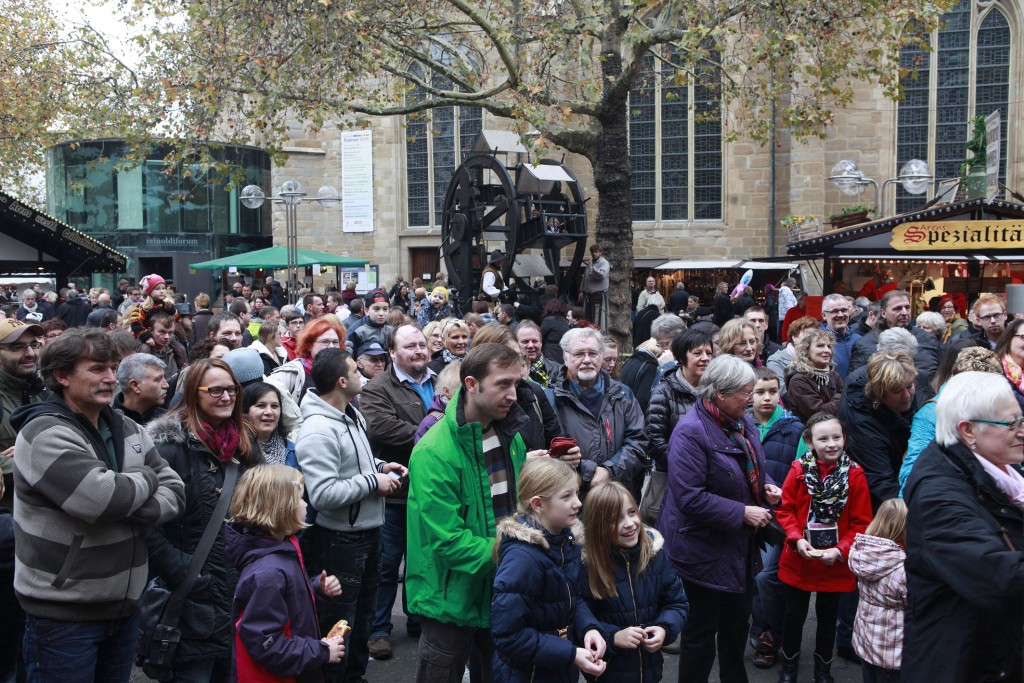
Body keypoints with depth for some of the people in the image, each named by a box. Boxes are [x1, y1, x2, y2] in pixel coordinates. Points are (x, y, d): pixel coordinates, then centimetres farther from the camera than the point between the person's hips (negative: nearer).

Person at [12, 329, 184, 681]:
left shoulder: (126, 429, 7)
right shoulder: (45, 434, -16)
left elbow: (175, 492, 2)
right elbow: (101, 498, -29)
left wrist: (132, 508, -17)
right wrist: (146, 479, -10)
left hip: (124, 605, 7)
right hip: (63, 613, -6)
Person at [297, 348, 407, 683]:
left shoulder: (353, 415, 4)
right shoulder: (318, 430, -25)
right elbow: (323, 494, -31)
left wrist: (381, 465, 1)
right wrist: (373, 481, -22)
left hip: (368, 531, 10)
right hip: (339, 541, -10)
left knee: (363, 614, 25)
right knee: (339, 622, 8)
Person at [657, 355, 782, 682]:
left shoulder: (741, 423, 4)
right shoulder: (691, 432, -24)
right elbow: (690, 498, -28)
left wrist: (767, 487, -2)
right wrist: (743, 513, -24)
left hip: (739, 545, 9)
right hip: (704, 550, -9)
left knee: (737, 621, 24)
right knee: (701, 631, 6)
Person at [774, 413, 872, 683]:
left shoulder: (855, 475, -12)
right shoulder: (799, 470, -11)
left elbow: (862, 523, -9)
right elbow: (785, 509, -4)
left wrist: (841, 550, -19)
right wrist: (797, 539, -18)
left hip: (835, 565, 0)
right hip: (798, 560, 0)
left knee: (828, 616, 19)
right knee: (794, 615, 15)